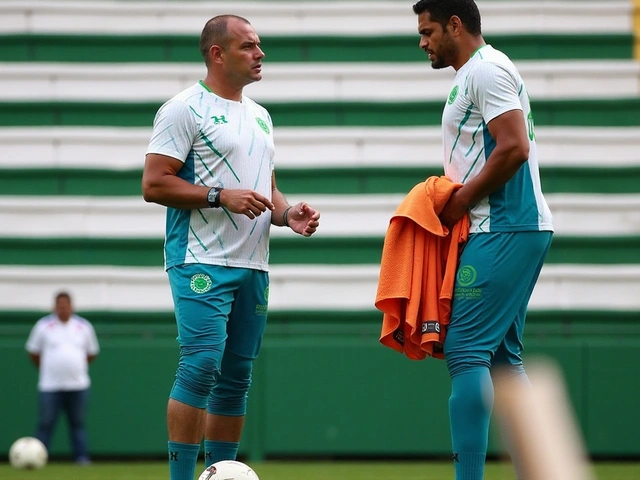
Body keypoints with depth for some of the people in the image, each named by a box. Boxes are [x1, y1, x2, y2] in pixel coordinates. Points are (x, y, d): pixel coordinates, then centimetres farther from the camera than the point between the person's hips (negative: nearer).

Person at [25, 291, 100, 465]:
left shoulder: (84, 326, 7)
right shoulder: (44, 325, 1)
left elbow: (92, 353, 18)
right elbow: (33, 352, 10)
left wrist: (76, 366, 13)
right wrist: (45, 368, 11)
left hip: (78, 385, 2)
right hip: (50, 387, -2)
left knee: (78, 424, 4)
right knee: (45, 424, -3)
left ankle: (82, 458, 6)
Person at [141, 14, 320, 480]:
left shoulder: (260, 117, 19)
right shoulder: (186, 109, -5)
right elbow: (154, 184, -11)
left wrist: (288, 213, 6)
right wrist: (221, 196, -18)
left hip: (253, 266, 8)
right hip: (202, 263, -8)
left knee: (236, 376, 7)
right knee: (202, 365, -16)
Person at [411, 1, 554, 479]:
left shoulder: (485, 70, -11)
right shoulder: (476, 74, 21)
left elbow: (514, 148, -21)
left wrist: (463, 200, -13)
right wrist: (451, 196, 11)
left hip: (503, 232, -11)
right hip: (512, 229, 11)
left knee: (466, 349, -13)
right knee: (502, 355, 10)